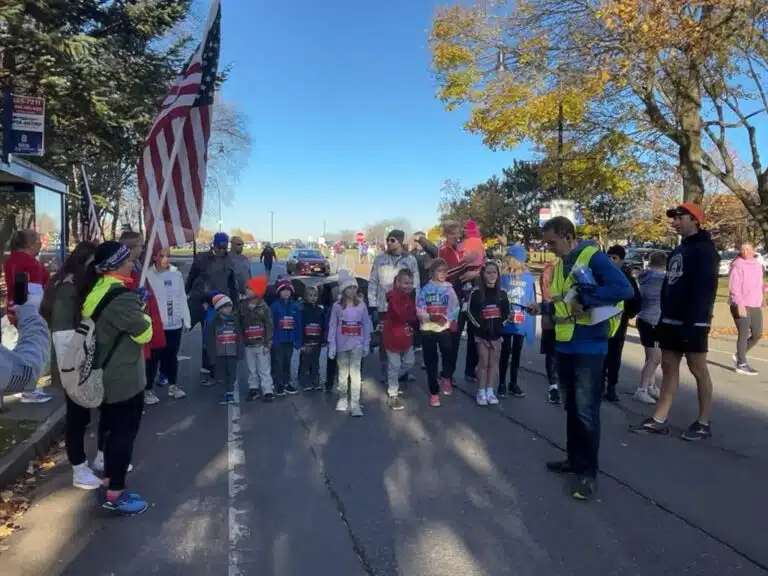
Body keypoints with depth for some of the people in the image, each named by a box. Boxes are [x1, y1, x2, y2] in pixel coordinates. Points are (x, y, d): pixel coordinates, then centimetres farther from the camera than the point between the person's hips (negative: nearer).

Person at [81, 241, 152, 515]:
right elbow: (143, 333, -16)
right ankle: (114, 495, 14)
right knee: (125, 433, 3)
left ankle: (109, 481, 34)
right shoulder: (122, 297, -25)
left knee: (113, 429, 21)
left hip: (105, 375, 9)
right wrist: (143, 316, 1)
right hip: (124, 378, -9)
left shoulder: (97, 291, 4)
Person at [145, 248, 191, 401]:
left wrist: (186, 320, 9)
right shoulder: (148, 275, -10)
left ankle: (173, 385, 31)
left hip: (175, 324, 4)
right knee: (153, 358, 4)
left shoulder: (176, 274, 4)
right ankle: (147, 389, 18)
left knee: (172, 356, 17)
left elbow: (182, 298, 8)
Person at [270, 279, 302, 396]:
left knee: (287, 362, 16)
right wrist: (271, 339, -15)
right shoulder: (275, 306, -8)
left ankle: (287, 383, 28)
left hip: (289, 340, 4)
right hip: (278, 339, -3)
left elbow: (298, 325, 3)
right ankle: (278, 385, 17)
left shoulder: (295, 306, 2)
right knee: (278, 363, 5)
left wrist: (298, 341, 0)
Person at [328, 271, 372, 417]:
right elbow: (332, 326, 0)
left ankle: (355, 403, -7)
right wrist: (331, 345, -5)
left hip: (357, 344, 0)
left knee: (355, 372, -7)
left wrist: (366, 344, 2)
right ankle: (343, 399, 26)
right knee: (343, 372, 12)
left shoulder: (361, 305, 2)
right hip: (342, 344, 1)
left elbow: (367, 325, 5)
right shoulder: (337, 306, 0)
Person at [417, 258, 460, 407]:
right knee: (430, 361, 6)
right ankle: (434, 392, 19)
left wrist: (453, 321, -9)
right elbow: (419, 310, -4)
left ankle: (446, 377, 16)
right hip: (428, 328, 0)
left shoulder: (449, 289, 5)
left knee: (449, 354, -17)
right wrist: (430, 317, -20)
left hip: (445, 328, 0)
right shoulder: (426, 289, 0)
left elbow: (455, 308, 5)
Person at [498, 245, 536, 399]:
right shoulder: (503, 276, -5)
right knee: (505, 353, 5)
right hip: (506, 321, -2)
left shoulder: (529, 278, -2)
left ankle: (513, 383, 26)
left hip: (522, 322, 2)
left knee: (517, 353, 13)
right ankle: (502, 384, 17)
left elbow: (532, 300, 4)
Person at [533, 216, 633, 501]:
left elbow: (624, 289, -25)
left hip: (588, 348, -8)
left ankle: (587, 472, 12)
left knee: (586, 412, -1)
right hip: (564, 346, 8)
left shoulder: (594, 257, -13)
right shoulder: (560, 265, 12)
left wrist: (583, 300, -25)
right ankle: (575, 459, 32)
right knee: (572, 408, 18)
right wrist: (542, 308, 5)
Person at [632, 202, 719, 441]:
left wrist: (691, 321, -25)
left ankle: (704, 423, 12)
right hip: (671, 320, 9)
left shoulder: (704, 249, -9)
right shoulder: (678, 251, 18)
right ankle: (659, 420, 13)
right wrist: (663, 317, 16)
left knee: (698, 369, 1)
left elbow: (704, 289, -18)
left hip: (692, 322, -9)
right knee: (669, 368, 8)